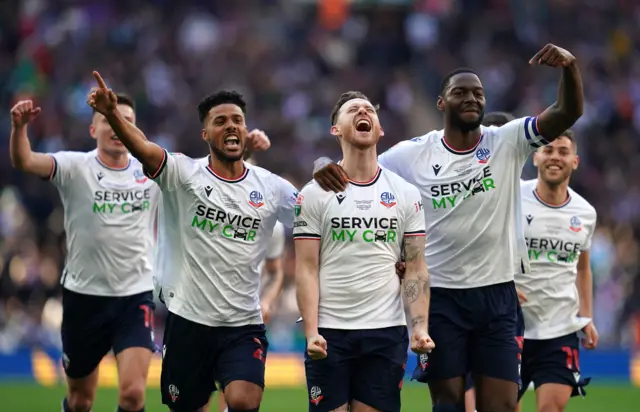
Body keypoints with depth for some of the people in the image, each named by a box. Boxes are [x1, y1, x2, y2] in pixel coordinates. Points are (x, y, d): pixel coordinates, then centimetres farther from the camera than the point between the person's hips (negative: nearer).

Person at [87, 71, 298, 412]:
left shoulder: (272, 188, 4)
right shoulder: (184, 174, -4)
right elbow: (142, 147, -22)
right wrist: (111, 113, -41)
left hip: (244, 326, 0)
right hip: (188, 320, 0)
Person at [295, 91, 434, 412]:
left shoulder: (405, 194, 7)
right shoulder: (314, 193, 2)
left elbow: (415, 268, 6)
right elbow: (306, 270, -2)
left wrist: (420, 327, -8)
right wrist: (311, 332, -13)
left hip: (387, 331, 1)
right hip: (329, 333, -1)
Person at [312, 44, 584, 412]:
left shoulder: (507, 143, -2)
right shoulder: (413, 154, -2)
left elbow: (569, 112, -13)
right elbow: (356, 172, 4)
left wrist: (570, 67, -32)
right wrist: (327, 167, -20)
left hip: (498, 296, 1)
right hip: (440, 295, 0)